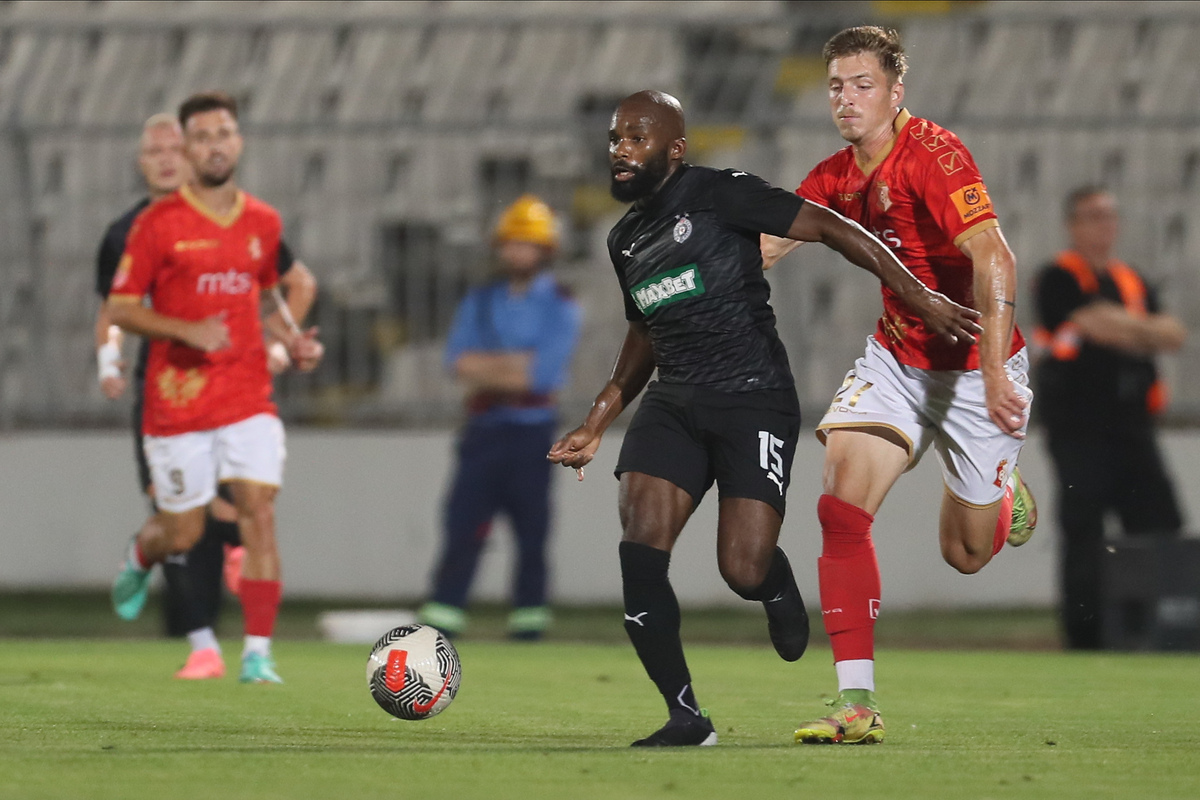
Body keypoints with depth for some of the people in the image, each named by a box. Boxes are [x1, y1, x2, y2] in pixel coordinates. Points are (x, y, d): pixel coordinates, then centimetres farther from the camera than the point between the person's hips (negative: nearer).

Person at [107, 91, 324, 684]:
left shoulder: (263, 223, 8)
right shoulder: (158, 224, -6)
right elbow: (120, 308, -4)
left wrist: (291, 341, 5)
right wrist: (189, 331, -19)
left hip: (248, 400, 3)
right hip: (175, 405, -3)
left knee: (259, 513, -13)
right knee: (183, 535, 5)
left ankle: (258, 654, -12)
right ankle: (140, 556, 42)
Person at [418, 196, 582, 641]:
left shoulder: (560, 307, 1)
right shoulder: (480, 302, 14)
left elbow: (543, 374, -12)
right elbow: (459, 361, 0)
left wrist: (484, 369, -6)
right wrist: (513, 363, -11)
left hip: (532, 432, -3)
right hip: (484, 431, 3)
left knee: (531, 530, -2)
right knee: (462, 524, -4)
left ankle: (529, 618, 3)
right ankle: (442, 616, -6)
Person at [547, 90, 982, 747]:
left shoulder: (719, 196, -7)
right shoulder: (625, 241, 15)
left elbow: (829, 228, -10)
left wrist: (918, 296, -17)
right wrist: (594, 427, 28)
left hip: (754, 401, -6)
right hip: (674, 403, 6)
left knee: (743, 572, -15)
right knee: (639, 550, -15)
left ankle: (780, 588, 26)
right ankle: (686, 717, -7)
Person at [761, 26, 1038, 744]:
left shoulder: (934, 155, -24)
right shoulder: (837, 179, -2)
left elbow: (995, 261, -34)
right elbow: (761, 247, 7)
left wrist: (995, 373, -42)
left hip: (975, 368, -5)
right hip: (896, 357, 5)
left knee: (966, 553, 6)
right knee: (841, 505, -17)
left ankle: (1006, 494, 45)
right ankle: (857, 705, -16)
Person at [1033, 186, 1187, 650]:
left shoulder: (1133, 283, 18)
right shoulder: (1059, 280, -3)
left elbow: (1174, 334, 6)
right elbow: (1098, 324, -17)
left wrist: (1122, 328, -9)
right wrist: (1144, 329, -2)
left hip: (1132, 428, 6)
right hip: (1078, 427, -6)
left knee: (1162, 526, -2)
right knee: (1083, 534, -7)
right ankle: (1083, 638, -3)